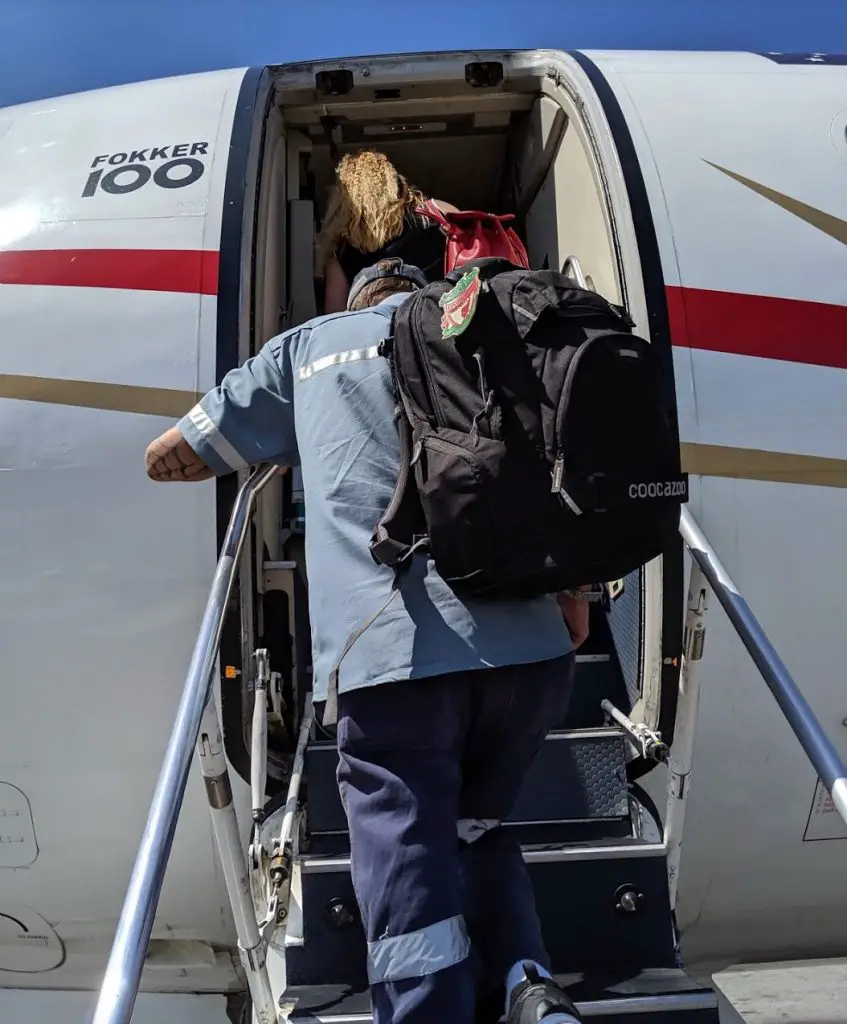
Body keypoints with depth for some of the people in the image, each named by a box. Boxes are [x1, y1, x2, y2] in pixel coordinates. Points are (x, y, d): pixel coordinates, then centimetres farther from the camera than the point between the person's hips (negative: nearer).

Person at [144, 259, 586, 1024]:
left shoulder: (308, 346, 21)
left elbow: (166, 458, 26)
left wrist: (278, 448, 41)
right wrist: (575, 597, 21)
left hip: (389, 655, -3)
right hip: (527, 648, 3)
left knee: (413, 888, -1)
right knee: (477, 832, 23)